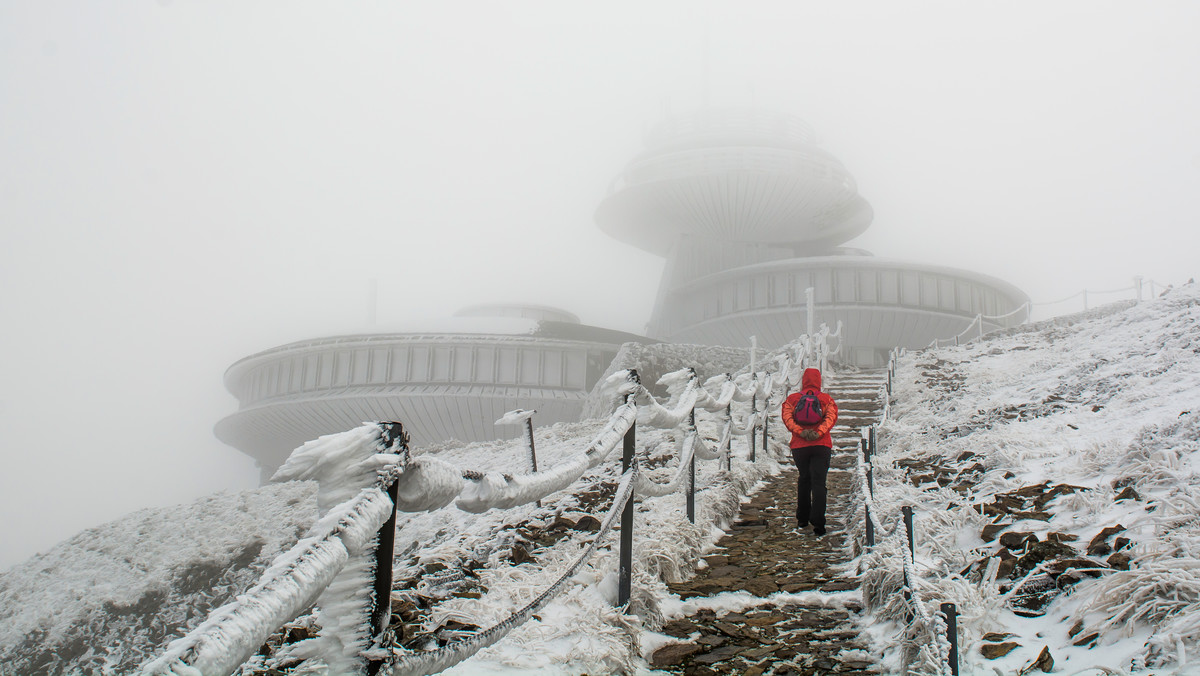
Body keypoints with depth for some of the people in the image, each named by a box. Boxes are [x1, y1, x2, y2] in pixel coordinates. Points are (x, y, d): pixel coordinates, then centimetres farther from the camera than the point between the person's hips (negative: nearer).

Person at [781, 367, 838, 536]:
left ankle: (802, 520, 20)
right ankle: (817, 523, -15)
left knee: (804, 479, 18)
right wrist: (819, 432, -19)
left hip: (799, 446, 1)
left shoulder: (792, 398, 9)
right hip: (821, 446, -1)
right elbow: (831, 416, -10)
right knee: (818, 482, -3)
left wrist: (800, 432, -16)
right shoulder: (827, 399, 7)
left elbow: (787, 416, -7)